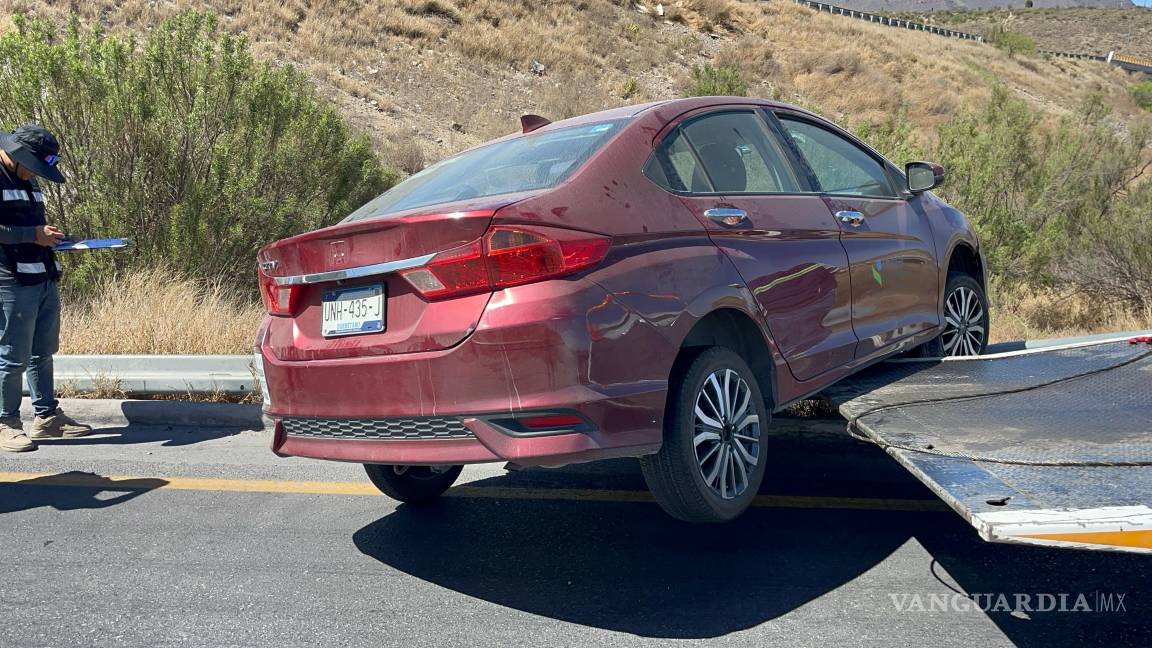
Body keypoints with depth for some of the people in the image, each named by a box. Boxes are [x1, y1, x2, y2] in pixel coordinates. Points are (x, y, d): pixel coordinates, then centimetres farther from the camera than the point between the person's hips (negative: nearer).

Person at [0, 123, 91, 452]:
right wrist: (33, 235, -18)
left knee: (43, 352, 14)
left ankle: (47, 416, 23)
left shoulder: (27, 181, 21)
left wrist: (49, 235, 14)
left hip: (45, 280, 9)